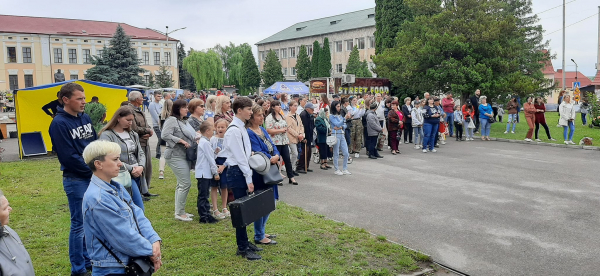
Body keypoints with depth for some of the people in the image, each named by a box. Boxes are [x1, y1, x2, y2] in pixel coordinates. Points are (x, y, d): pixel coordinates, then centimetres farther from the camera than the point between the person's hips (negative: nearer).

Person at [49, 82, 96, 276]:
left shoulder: (85, 118, 7)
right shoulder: (59, 124, -13)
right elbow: (69, 156, -17)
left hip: (93, 178, 7)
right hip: (76, 180, -6)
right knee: (79, 224, 2)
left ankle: (89, 260, 29)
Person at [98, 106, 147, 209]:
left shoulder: (133, 135, 16)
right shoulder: (107, 135, -5)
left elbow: (141, 153, 16)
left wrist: (141, 166, -5)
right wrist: (131, 169, -15)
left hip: (137, 175, 7)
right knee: (139, 209, -10)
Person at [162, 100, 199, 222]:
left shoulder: (185, 121, 18)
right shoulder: (172, 120, -10)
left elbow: (190, 136, 25)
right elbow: (165, 135, -22)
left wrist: (197, 138, 5)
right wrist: (181, 141, -23)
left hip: (185, 156, 10)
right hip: (176, 156, -10)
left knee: (181, 184, 14)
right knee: (186, 184, -11)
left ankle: (179, 211, 24)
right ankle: (179, 213, -1)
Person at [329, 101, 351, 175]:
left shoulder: (340, 115, 14)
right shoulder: (331, 116, -4)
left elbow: (345, 125, 10)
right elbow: (337, 124, -17)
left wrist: (340, 127, -10)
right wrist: (345, 118, -24)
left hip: (342, 135, 6)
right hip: (336, 135, -6)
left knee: (346, 153, 4)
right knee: (336, 154, 1)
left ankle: (345, 169, 14)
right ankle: (336, 170, 11)